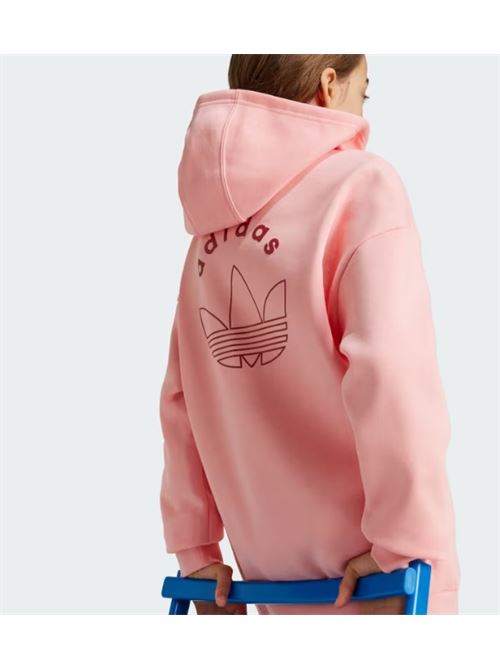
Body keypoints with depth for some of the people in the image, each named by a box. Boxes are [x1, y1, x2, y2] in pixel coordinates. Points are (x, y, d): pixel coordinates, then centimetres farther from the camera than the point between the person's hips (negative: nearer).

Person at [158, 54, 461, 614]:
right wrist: (405, 542, -16)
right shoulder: (361, 185, -10)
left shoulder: (212, 230, 10)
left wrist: (194, 548, 14)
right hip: (370, 576, -6)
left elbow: (181, 400, 9)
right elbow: (392, 373, -22)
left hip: (272, 570, 7)